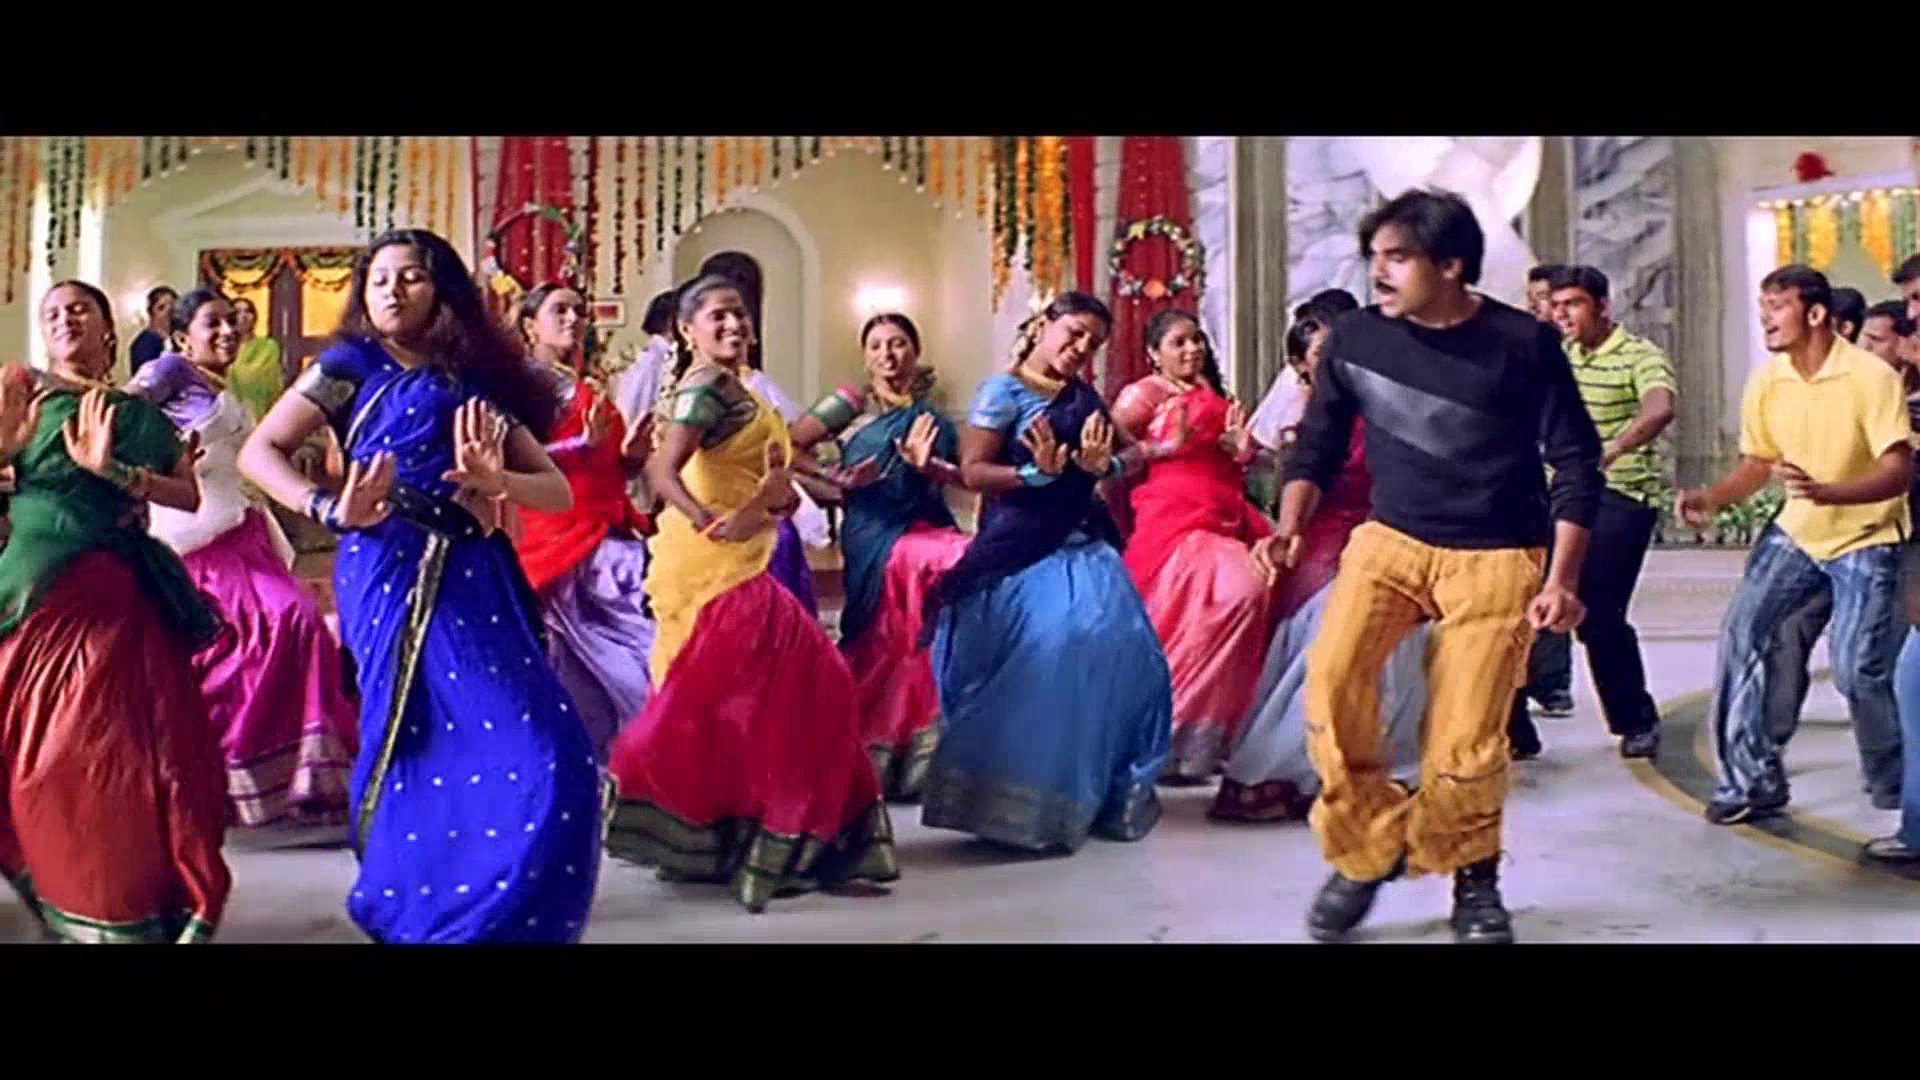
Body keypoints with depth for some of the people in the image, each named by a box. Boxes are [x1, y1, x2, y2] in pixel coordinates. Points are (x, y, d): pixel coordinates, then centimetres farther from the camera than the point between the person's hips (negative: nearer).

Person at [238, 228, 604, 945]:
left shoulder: (479, 383, 20)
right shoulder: (352, 364, 12)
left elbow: (559, 492, 13)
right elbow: (258, 452, 1)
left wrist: (495, 480, -8)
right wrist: (327, 509, -17)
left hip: (478, 577, 4)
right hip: (393, 573, -4)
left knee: (551, 759, -4)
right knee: (428, 750, -9)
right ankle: (415, 911, 9)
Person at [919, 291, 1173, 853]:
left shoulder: (1084, 397, 15)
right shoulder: (1003, 391, -3)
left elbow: (1134, 453, 14)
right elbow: (973, 471, -10)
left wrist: (1106, 465, -7)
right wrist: (1038, 474, -22)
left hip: (1085, 546, 6)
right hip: (1021, 550, -6)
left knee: (1117, 649, -6)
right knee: (1043, 662, -14)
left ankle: (1102, 790, 8)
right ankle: (1017, 799, 1)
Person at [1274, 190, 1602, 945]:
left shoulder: (1523, 344, -9)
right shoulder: (1355, 338, -3)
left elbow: (1576, 463, -3)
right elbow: (1319, 443, 8)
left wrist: (1562, 580, -9)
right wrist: (1291, 524, -9)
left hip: (1497, 558, -2)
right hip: (1390, 539, 2)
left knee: (1466, 739, -5)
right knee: (1331, 675, -23)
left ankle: (1472, 875, 27)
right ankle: (1370, 848, 1)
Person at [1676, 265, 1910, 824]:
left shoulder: (1872, 376, -18)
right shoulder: (1765, 382, -2)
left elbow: (1900, 469, -23)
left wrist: (1826, 492, -39)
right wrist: (1711, 498, -8)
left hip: (1865, 537, -5)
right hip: (1795, 531, 5)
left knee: (1857, 669, -12)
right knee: (1739, 632, -9)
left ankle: (1896, 789, 15)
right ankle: (1753, 779, 3)